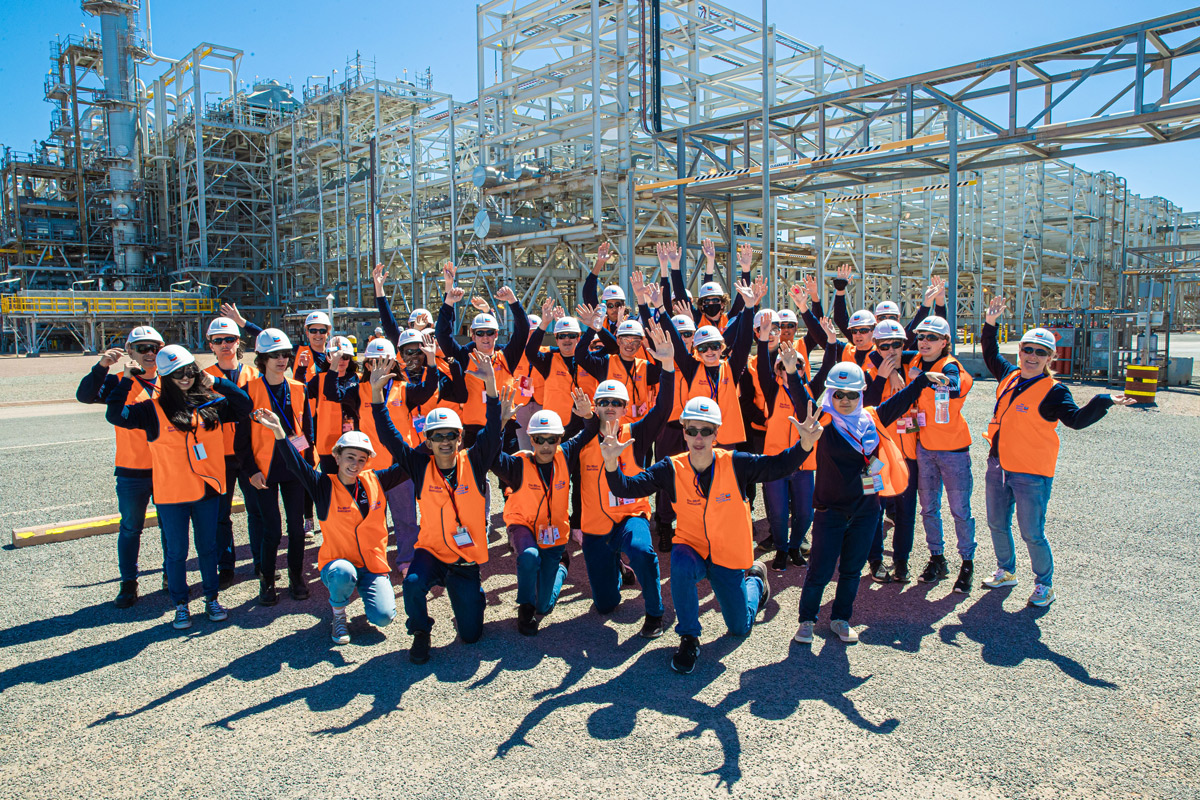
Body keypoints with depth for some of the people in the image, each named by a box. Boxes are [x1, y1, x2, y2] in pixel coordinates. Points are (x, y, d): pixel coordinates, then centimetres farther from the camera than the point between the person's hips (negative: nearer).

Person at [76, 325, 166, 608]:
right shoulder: (120, 382, -2)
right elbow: (84, 395, -16)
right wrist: (102, 366, -28)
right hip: (132, 471, -2)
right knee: (130, 528, 8)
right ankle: (128, 583, 19)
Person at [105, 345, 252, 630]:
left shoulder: (211, 404, 2)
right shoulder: (153, 409, -6)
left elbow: (244, 405, 5)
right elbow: (115, 415, -14)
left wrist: (216, 382, -2)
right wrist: (126, 381, -15)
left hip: (207, 489, 2)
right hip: (171, 495, -2)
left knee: (208, 547, 15)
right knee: (176, 552, 9)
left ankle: (212, 598, 29)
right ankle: (180, 605, 24)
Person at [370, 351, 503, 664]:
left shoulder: (473, 463, -6)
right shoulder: (421, 466, -4)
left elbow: (492, 431, -18)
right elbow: (389, 437, -9)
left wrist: (490, 384, -30)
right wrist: (376, 394, -20)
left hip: (467, 556, 0)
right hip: (431, 549, 0)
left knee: (471, 634, 3)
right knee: (413, 583, -34)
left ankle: (469, 594, 38)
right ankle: (421, 634, -1)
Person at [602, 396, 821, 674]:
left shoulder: (735, 464, -17)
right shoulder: (671, 469, -16)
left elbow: (779, 466, -19)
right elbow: (627, 487, -22)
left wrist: (805, 444, -37)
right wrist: (612, 464, -42)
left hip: (730, 557, 1)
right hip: (691, 549, 0)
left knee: (740, 628, 13)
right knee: (681, 565, -37)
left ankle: (755, 579, 46)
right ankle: (689, 639, -14)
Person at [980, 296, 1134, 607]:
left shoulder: (1053, 391, -12)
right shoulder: (1009, 375, 5)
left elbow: (1076, 419, -23)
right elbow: (991, 355, 22)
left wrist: (1103, 402, -36)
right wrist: (990, 324, 15)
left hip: (1032, 473, -6)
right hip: (998, 465, 6)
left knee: (1032, 533, 0)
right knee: (997, 524, 18)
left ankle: (1044, 585, 21)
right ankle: (1006, 571, 39)